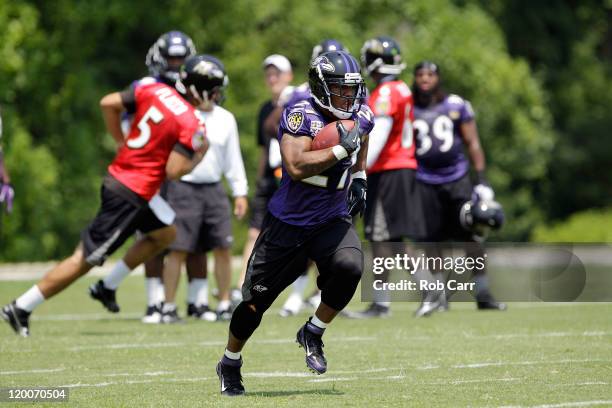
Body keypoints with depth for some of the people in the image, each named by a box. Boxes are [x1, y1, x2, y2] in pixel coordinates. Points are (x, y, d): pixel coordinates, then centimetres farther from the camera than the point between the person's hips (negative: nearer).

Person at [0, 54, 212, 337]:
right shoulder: (191, 126, -17)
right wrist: (198, 158, -2)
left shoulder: (154, 91, 3)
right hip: (131, 194, -9)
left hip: (118, 175, 9)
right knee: (85, 259, -2)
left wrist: (121, 141, 13)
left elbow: (108, 104, 3)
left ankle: (107, 287, 25)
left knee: (165, 232, 25)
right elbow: (173, 171, -21)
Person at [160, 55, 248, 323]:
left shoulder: (225, 120, 8)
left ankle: (225, 305, 9)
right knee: (178, 249, -5)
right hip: (183, 188, -4)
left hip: (213, 189, 4)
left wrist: (240, 192, 12)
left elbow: (233, 159, 14)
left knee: (222, 248, 0)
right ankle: (168, 307, 1)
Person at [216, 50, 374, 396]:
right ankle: (230, 363, 31)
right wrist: (341, 149, -35)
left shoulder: (361, 118, -2)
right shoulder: (302, 117, -20)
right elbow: (296, 167, -34)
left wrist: (359, 179, 12)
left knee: (350, 267, -28)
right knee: (256, 301, 5)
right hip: (288, 223, -3)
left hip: (332, 221, 3)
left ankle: (313, 334, -3)